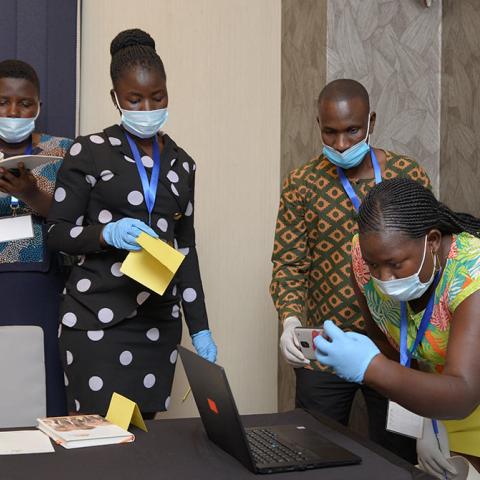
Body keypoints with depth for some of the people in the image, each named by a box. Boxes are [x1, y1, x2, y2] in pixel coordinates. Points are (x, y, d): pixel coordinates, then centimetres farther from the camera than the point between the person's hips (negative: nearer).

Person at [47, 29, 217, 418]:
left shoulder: (181, 163, 10)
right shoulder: (89, 152, -3)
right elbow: (57, 233, -2)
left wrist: (200, 328, 11)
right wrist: (108, 233, -22)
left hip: (159, 320, 4)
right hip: (96, 317, -4)